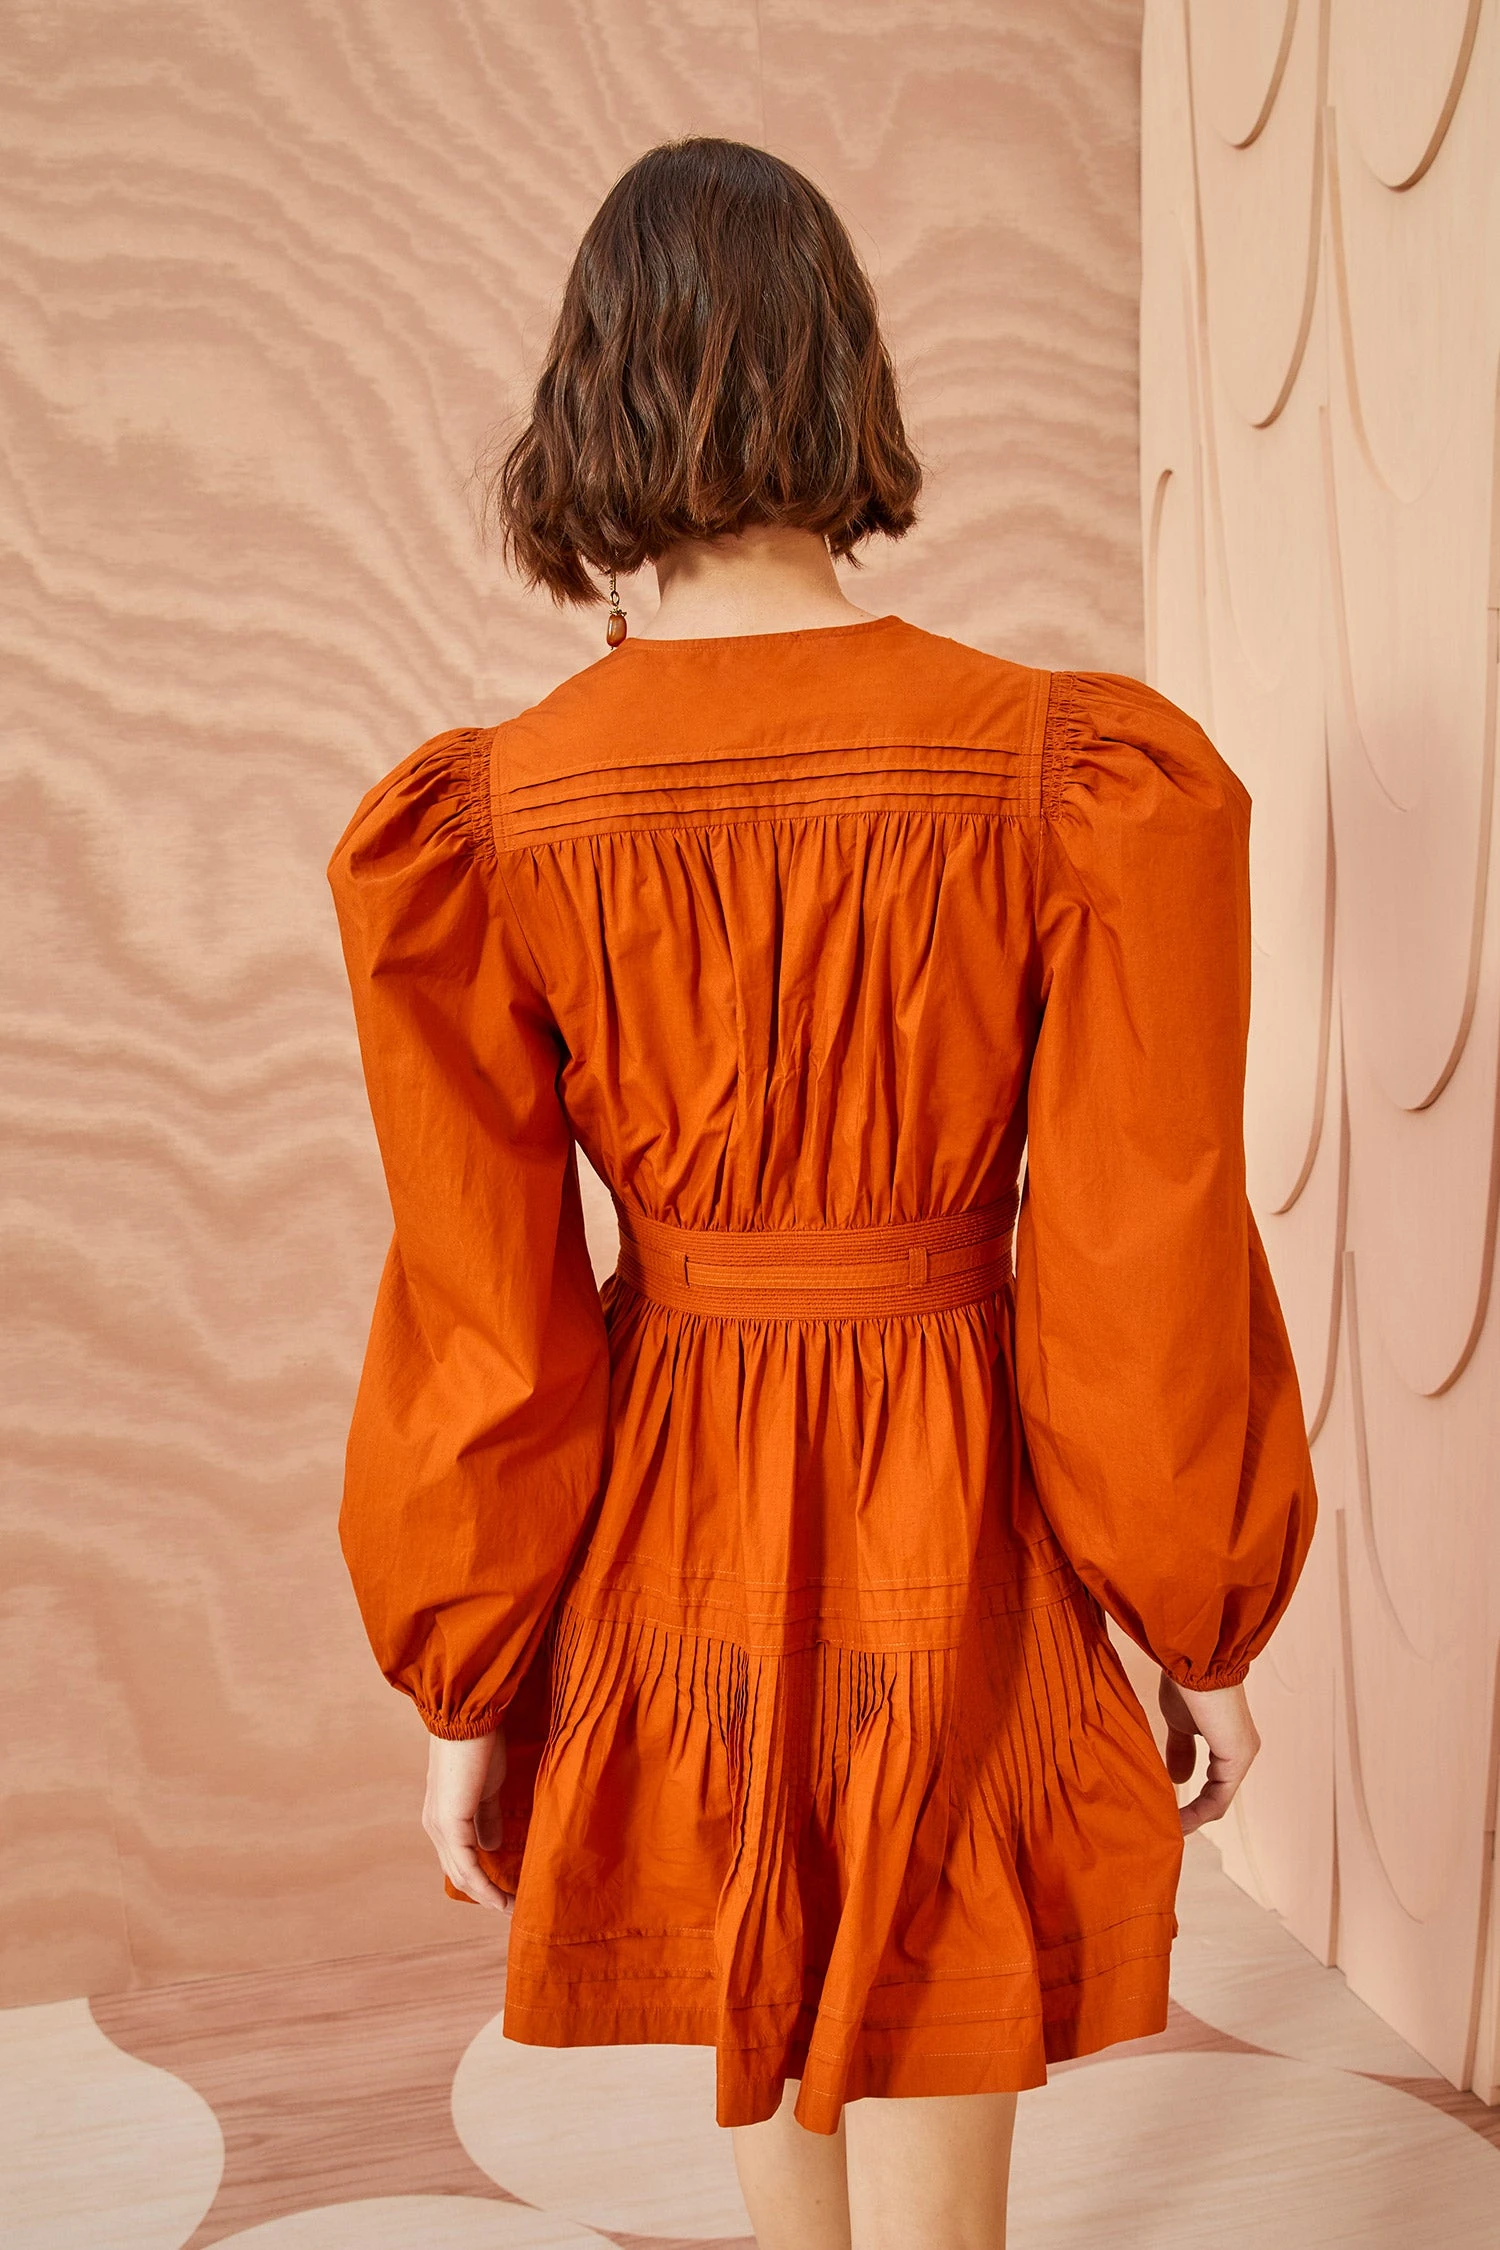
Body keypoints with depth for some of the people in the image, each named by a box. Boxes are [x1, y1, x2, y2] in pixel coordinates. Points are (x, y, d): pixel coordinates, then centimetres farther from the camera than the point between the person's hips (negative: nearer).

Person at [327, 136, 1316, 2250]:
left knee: (770, 2034, 30)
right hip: (951, 1521, -2)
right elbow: (1150, 1283, -13)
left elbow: (480, 1330, -10)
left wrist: (464, 1693, 4)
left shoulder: (482, 822, -14)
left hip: (674, 1514, 2)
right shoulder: (1085, 777, -16)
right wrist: (1207, 1631, 3)